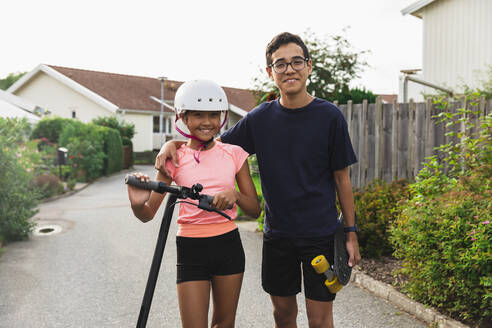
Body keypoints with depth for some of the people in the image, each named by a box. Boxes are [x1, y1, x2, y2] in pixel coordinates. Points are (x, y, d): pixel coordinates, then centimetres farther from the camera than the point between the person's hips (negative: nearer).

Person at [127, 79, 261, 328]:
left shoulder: (234, 154, 1)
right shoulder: (175, 158, -3)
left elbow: (254, 210, 3)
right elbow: (148, 214, -6)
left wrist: (235, 195, -19)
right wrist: (137, 204, -30)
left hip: (228, 245, 2)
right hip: (191, 249, -2)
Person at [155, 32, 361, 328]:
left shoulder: (329, 116, -6)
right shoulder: (260, 118, 0)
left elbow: (342, 179, -1)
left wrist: (351, 232, -2)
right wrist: (174, 143, -9)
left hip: (320, 234, -2)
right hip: (276, 234, 3)